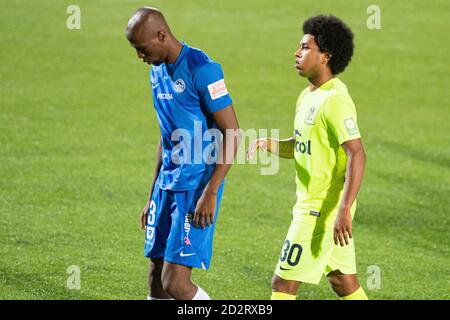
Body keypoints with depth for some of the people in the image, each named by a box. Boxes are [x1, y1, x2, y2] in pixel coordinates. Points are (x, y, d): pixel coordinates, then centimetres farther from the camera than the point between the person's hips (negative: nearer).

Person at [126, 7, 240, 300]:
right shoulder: (158, 71, 11)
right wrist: (152, 198, 21)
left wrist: (210, 193, -21)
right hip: (168, 185, 8)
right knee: (156, 280, 7)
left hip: (197, 185, -8)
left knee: (175, 282, -14)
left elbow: (233, 134, -16)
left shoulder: (201, 70, -16)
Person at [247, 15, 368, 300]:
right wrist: (267, 143, 0)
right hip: (312, 204, 10)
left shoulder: (335, 100, -19)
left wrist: (344, 210, -32)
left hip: (323, 209, -10)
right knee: (344, 282, 14)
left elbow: (357, 155, -26)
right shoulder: (309, 95, 12)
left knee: (284, 283, -6)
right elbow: (299, 146, 21)